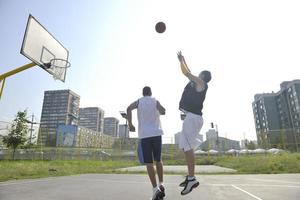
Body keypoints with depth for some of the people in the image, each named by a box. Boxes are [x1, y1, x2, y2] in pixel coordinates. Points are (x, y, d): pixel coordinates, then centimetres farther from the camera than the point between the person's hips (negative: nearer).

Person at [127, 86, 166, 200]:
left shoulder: (138, 102, 9)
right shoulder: (155, 101, 9)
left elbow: (129, 109, -10)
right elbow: (163, 112, -7)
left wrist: (130, 124, -5)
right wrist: (157, 109, 15)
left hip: (144, 135, -1)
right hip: (156, 133, 1)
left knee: (149, 163, -1)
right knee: (158, 160, 17)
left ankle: (155, 189, -9)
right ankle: (161, 184, 13)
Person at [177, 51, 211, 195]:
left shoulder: (201, 83, 1)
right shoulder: (197, 84, 24)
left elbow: (186, 73, -1)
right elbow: (188, 73, 37)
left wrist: (181, 61, 15)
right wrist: (183, 60, 42)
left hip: (193, 117, -10)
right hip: (191, 117, 10)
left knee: (187, 147, -15)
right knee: (185, 147, 9)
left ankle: (192, 179, -13)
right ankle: (190, 176, 14)